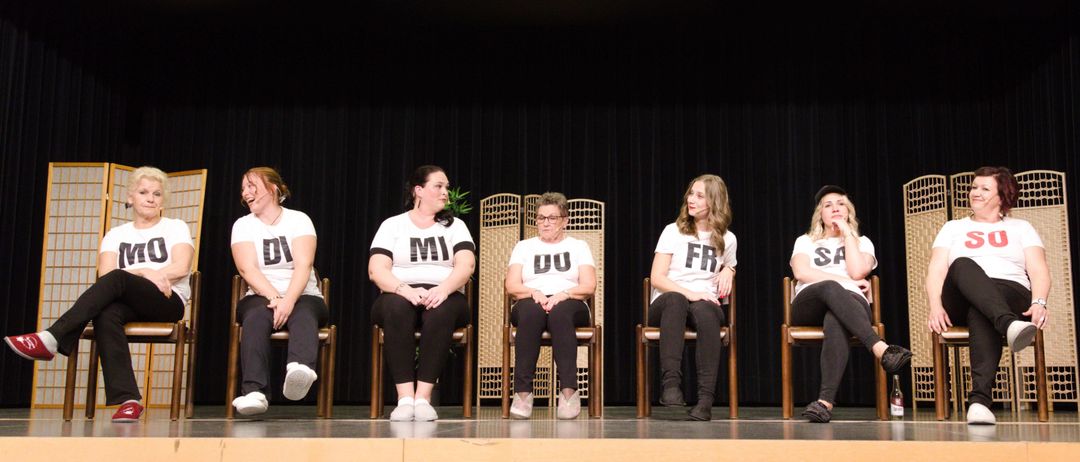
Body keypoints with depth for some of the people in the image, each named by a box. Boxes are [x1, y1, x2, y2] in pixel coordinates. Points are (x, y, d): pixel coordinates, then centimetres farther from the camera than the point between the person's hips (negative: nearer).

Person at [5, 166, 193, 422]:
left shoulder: (175, 227, 14)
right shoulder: (116, 234, 21)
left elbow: (181, 268, -4)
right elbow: (104, 274, 3)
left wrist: (132, 274, -7)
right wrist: (146, 273, -12)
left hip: (169, 302, -2)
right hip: (128, 305, 3)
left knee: (117, 278, -33)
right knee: (106, 316, -36)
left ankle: (50, 339, -38)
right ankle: (127, 399, -43)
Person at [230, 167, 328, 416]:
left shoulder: (298, 219, 5)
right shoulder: (243, 225, 9)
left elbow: (304, 265, -9)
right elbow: (247, 269, -7)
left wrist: (289, 300, -26)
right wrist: (275, 298, -23)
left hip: (302, 296, -1)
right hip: (261, 296, 1)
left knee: (303, 314, -35)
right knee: (256, 315, -34)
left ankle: (300, 368, -66)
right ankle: (254, 392, -50)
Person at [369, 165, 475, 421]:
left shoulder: (455, 226, 14)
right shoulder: (392, 225, 11)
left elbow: (466, 265, -2)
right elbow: (376, 270, -3)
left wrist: (444, 289, -24)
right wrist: (406, 290, -23)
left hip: (443, 297, 1)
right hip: (401, 296, 0)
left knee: (441, 311, -36)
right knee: (396, 306, -36)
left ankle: (423, 397, -35)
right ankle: (405, 398, -37)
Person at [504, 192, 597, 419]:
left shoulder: (579, 246, 20)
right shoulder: (523, 247, 22)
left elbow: (589, 286, 5)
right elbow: (511, 286, 7)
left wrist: (564, 294, -15)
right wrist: (533, 292, -14)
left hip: (569, 305, 0)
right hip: (532, 303, 0)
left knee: (560, 312, -39)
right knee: (530, 309, -38)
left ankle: (569, 391, -44)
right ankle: (522, 391, -41)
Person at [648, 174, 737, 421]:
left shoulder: (727, 239, 15)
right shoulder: (673, 232, 7)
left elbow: (728, 269, 34)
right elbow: (656, 278, -2)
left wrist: (728, 271, 8)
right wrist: (689, 293, -18)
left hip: (705, 304, 1)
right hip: (666, 305, -1)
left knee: (704, 311, -38)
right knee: (675, 300, -40)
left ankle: (706, 398, -44)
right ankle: (671, 383, -48)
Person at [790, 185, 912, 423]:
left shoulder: (862, 242, 27)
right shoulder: (805, 241, 25)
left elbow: (857, 271, 2)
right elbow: (801, 273, 1)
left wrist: (847, 233, 8)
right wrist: (846, 282, -4)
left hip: (851, 303, 0)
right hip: (810, 304, 0)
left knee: (835, 320, -42)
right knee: (831, 289, -40)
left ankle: (826, 400, -60)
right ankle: (881, 349, -57)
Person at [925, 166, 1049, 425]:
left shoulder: (1020, 228, 24)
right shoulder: (953, 228, 25)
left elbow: (1039, 272, 10)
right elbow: (936, 270, 10)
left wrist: (1039, 302, -13)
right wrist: (936, 306, -10)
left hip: (1011, 294, -1)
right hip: (960, 301, 1)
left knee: (981, 313, -39)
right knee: (962, 265, -35)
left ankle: (980, 398, -56)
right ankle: (1009, 325, -62)